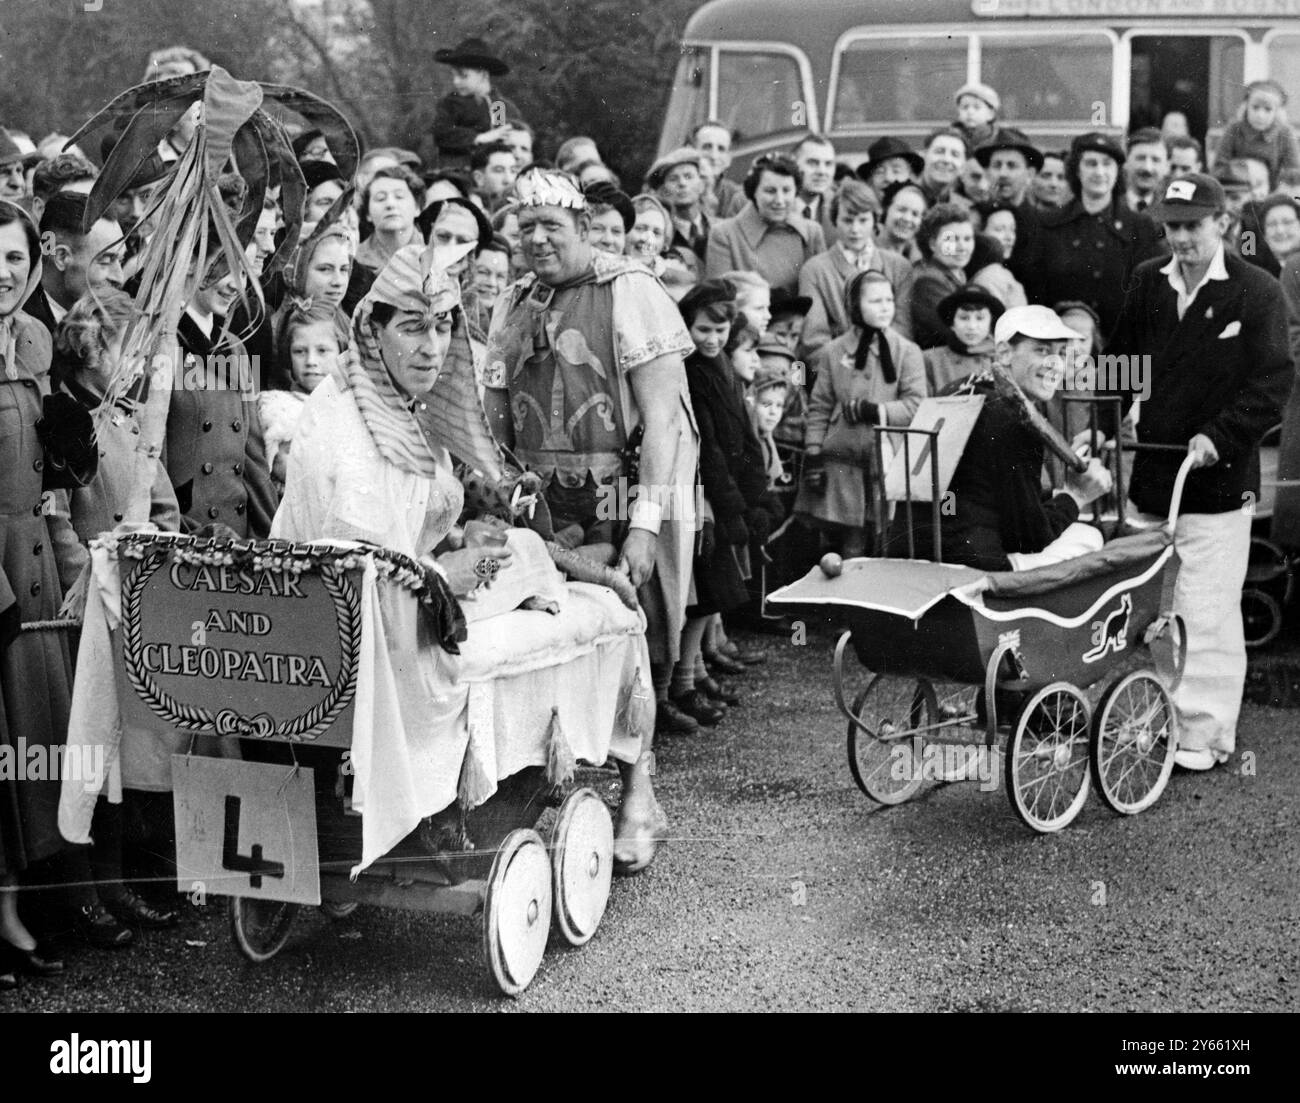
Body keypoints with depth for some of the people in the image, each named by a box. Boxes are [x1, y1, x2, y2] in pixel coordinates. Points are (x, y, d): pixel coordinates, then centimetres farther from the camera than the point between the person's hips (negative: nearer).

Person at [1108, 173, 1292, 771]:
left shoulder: (1257, 292, -7)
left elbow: (1272, 383, -11)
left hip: (1218, 478, -5)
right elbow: (1119, 362, 15)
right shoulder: (1147, 282, 8)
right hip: (1151, 474, 5)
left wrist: (1219, 436, -21)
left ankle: (1206, 733, 7)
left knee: (1207, 611, -3)